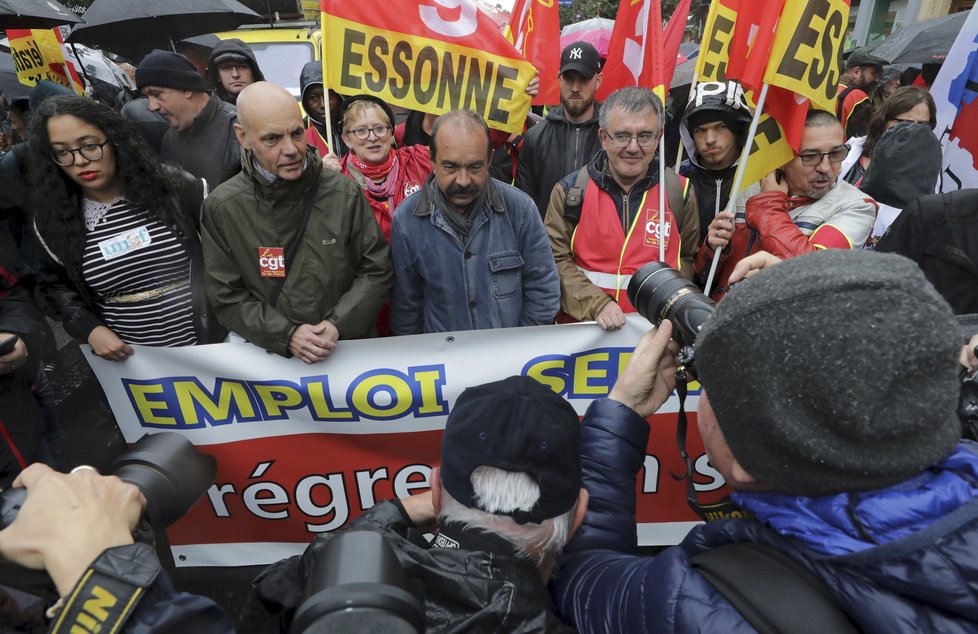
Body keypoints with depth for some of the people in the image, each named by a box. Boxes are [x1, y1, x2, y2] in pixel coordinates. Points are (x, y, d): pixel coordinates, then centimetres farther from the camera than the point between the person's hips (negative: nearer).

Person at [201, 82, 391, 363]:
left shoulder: (344, 193, -10)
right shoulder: (221, 208, -8)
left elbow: (376, 270, -5)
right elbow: (227, 295, -4)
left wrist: (339, 324, -16)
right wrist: (286, 335, -16)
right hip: (270, 352, 0)